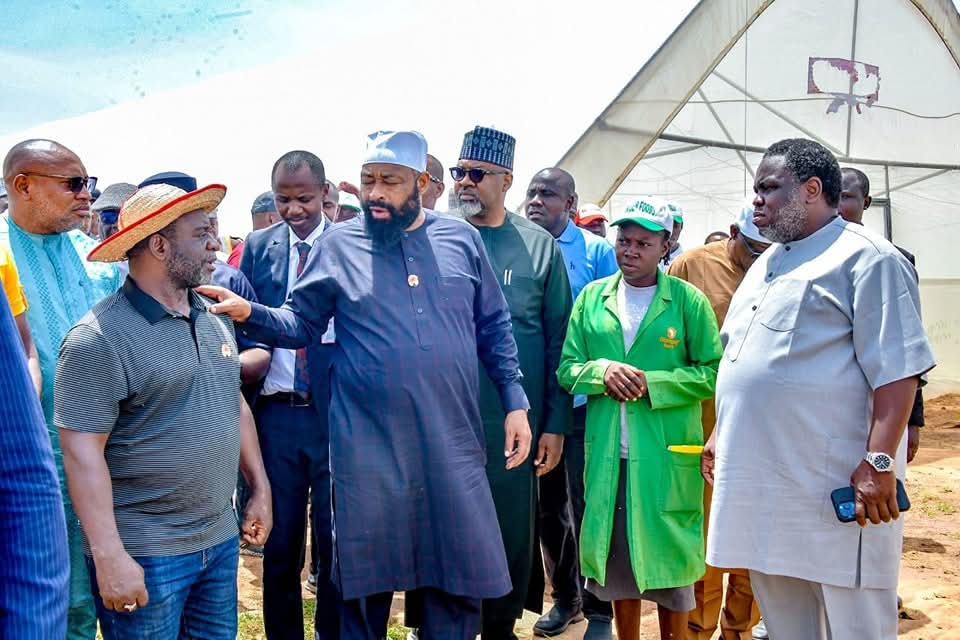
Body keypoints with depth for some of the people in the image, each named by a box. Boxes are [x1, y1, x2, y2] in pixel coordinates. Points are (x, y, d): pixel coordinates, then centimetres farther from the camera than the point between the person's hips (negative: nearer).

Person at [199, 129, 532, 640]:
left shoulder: (462, 240, 6)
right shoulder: (338, 245, 2)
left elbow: (494, 328, 10)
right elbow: (301, 325, 4)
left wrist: (515, 402, 5)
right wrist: (249, 314, -14)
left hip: (452, 443, 2)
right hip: (369, 447, -1)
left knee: (460, 578, 10)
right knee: (367, 579, 11)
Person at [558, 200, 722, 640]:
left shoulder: (687, 300, -3)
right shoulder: (592, 296, 8)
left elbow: (713, 373, -6)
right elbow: (567, 369, 8)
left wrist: (652, 382, -16)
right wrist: (603, 371, -13)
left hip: (667, 455, -3)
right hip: (607, 454, 3)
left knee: (669, 559, 7)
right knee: (617, 561, 12)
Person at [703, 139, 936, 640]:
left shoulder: (865, 259, -8)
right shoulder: (763, 265, 20)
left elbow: (897, 371, -15)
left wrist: (879, 462, -22)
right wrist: (721, 434, 21)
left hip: (836, 491, -8)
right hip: (761, 481, 8)